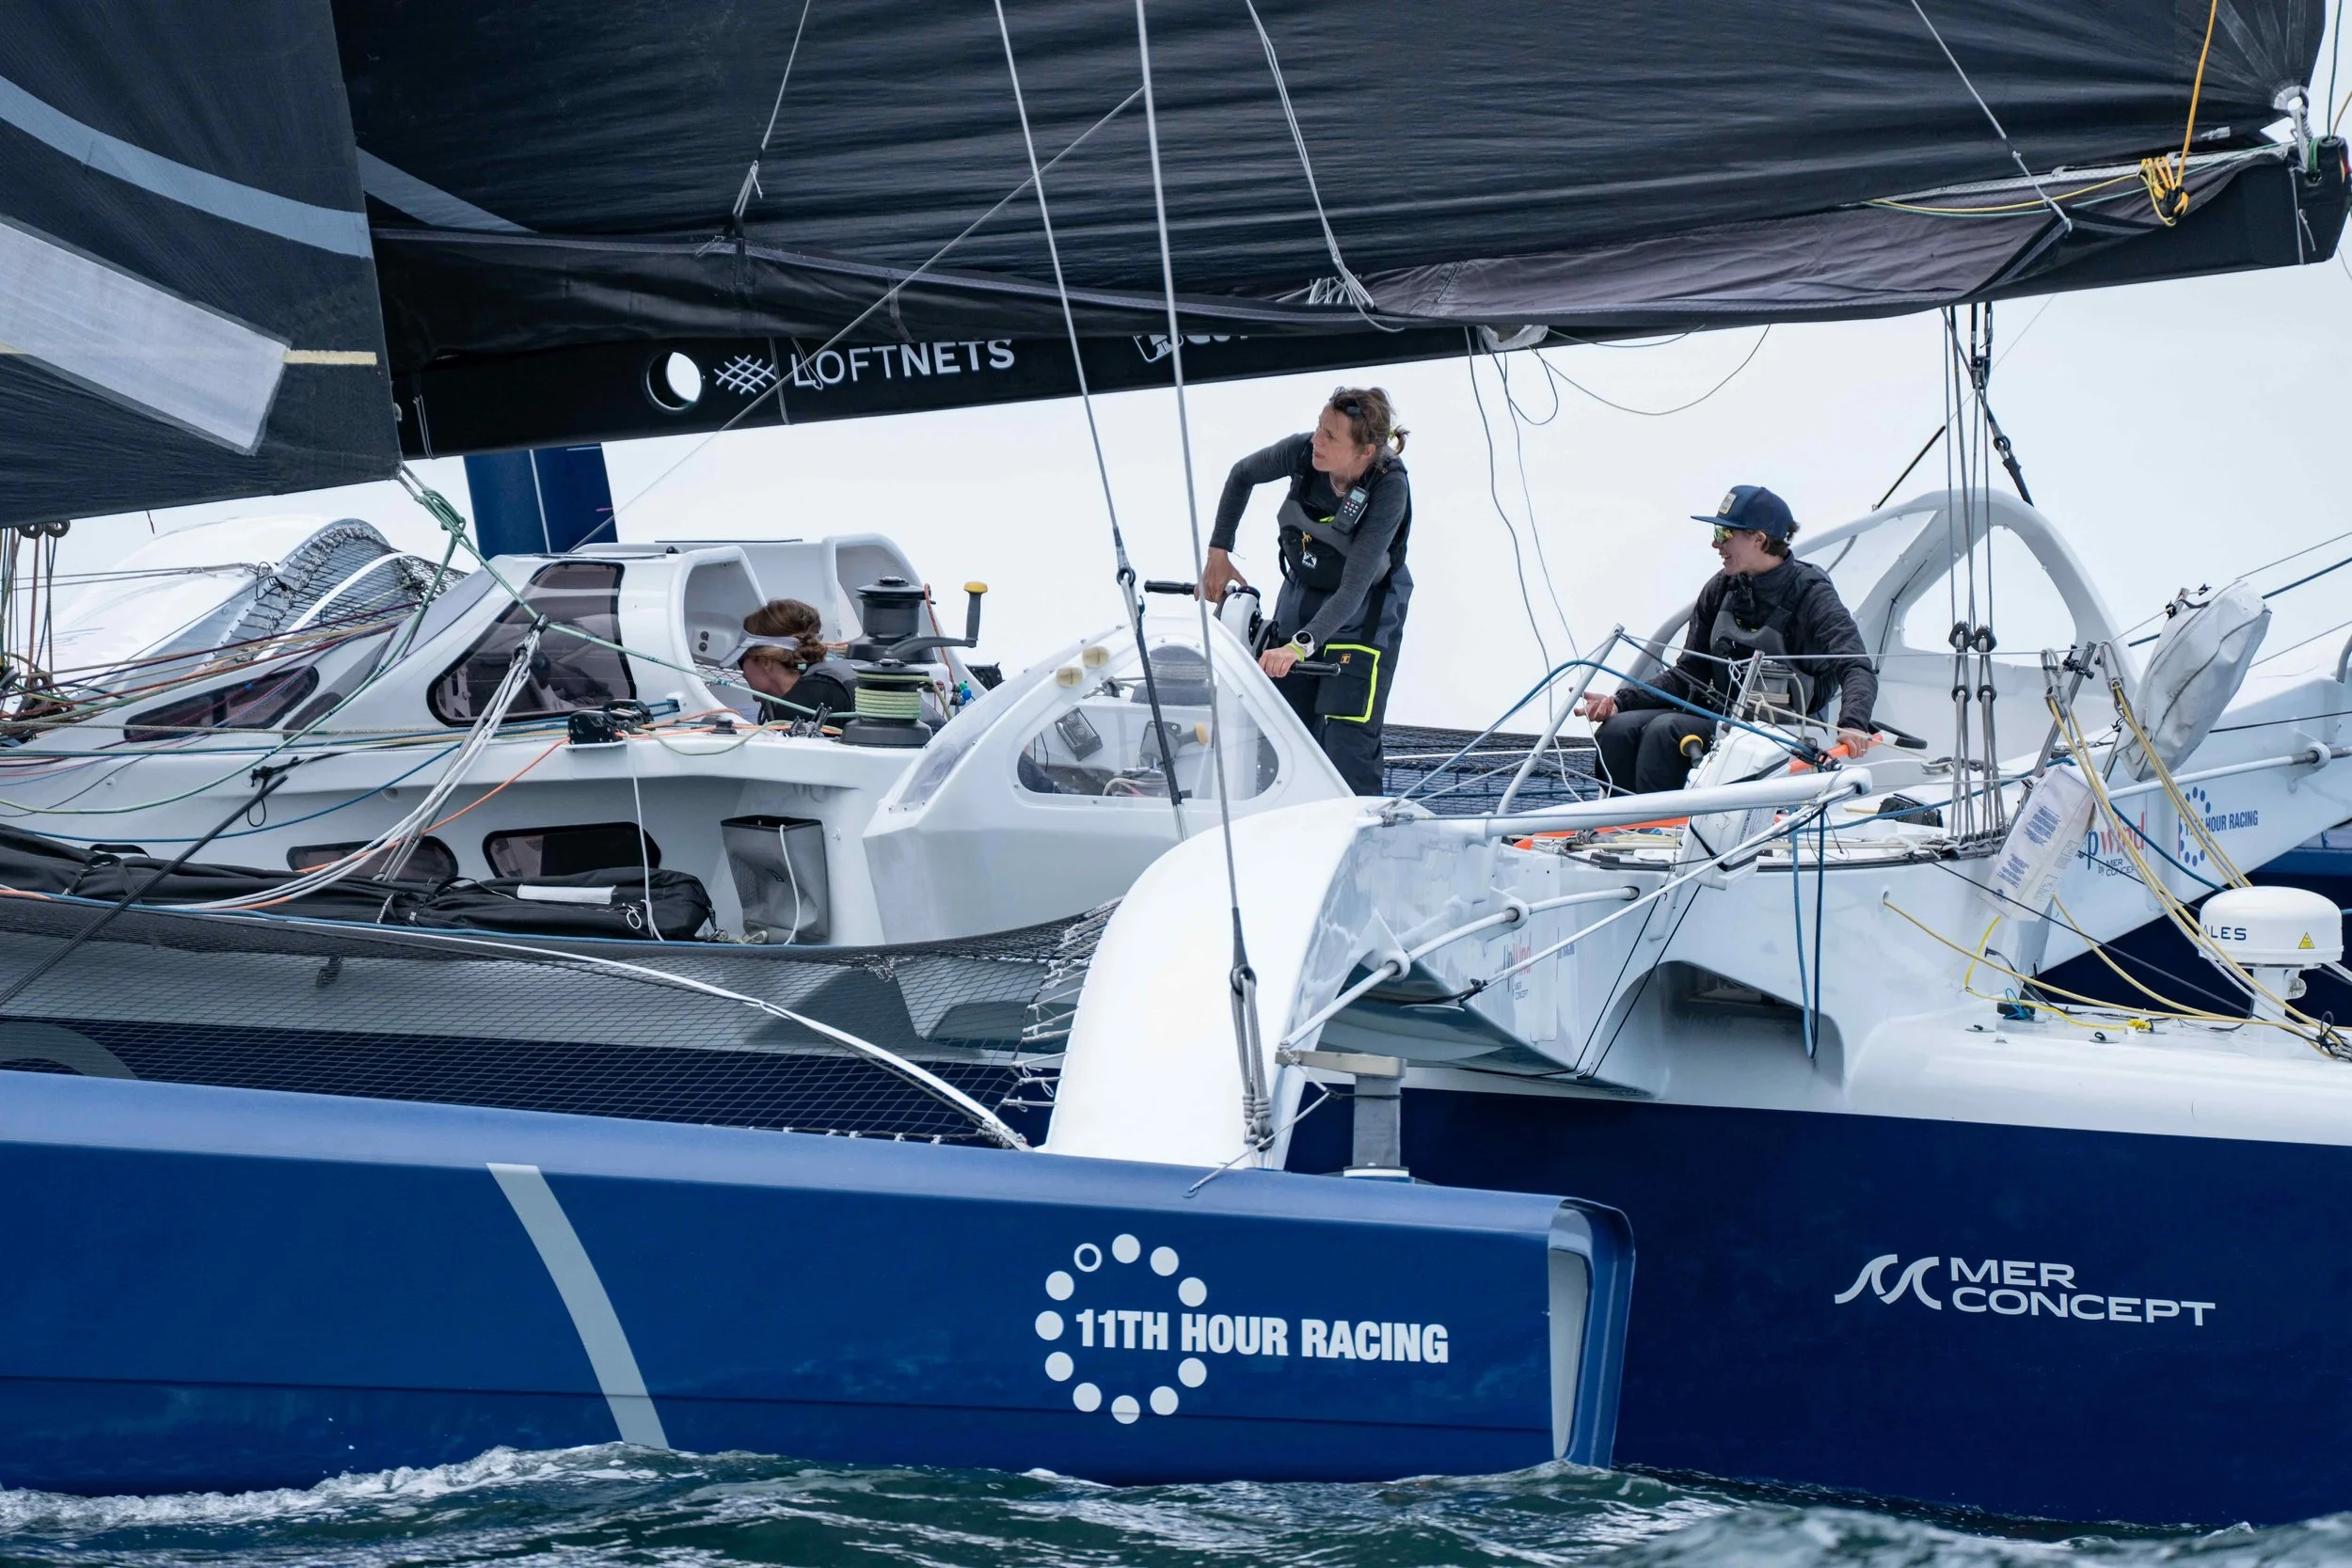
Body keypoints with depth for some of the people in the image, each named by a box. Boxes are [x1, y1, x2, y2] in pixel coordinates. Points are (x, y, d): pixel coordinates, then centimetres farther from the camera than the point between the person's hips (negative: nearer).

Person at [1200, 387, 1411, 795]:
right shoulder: (1303, 451, -20)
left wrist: (1301, 645, -45)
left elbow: (1353, 588, -34)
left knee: (1348, 745, -15)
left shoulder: (1389, 489, -30)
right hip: (1300, 596, 5)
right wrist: (1218, 553, 1)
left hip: (1362, 614, -5)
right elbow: (1242, 475, 3)